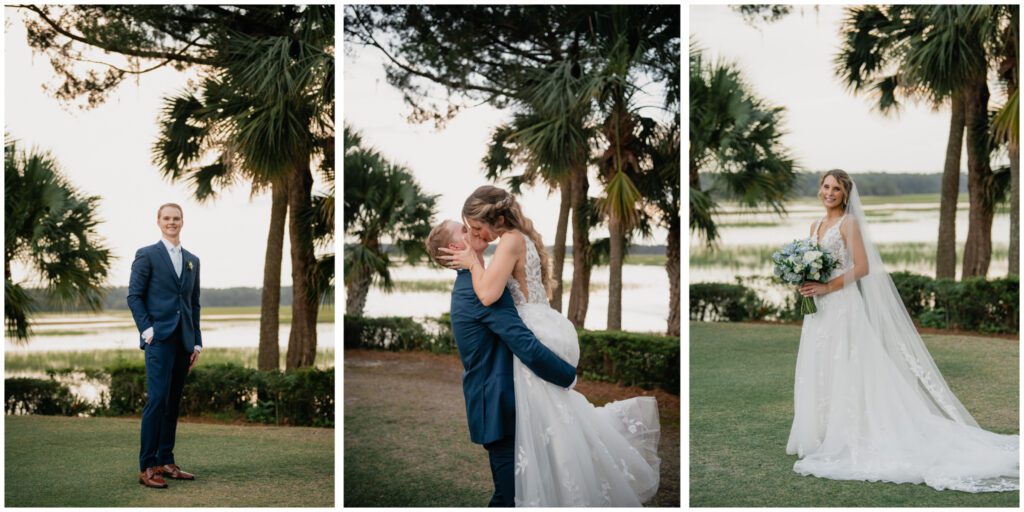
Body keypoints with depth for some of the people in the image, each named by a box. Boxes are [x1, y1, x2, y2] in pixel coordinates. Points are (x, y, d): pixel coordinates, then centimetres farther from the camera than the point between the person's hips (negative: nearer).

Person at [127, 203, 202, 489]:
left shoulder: (192, 260, 16)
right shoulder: (147, 255, 0)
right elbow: (134, 295, -3)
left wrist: (196, 342, 12)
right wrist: (146, 329, -12)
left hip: (183, 340, 6)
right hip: (159, 338, -6)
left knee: (174, 402, 8)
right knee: (157, 399, -12)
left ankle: (165, 461, 14)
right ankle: (147, 467, -9)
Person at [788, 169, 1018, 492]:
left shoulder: (849, 223, -6)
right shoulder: (815, 226, 16)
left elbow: (862, 268, -13)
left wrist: (828, 287, -18)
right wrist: (805, 285, -1)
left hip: (843, 306, -8)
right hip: (820, 309, 8)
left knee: (844, 373, -8)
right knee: (819, 372, 7)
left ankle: (844, 441, -4)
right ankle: (822, 439, 12)